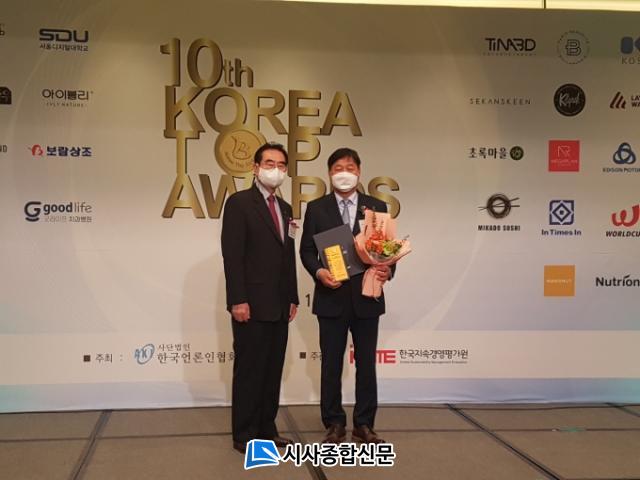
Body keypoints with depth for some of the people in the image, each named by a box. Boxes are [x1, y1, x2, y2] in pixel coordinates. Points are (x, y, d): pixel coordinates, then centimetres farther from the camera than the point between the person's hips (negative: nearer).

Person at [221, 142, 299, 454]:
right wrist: (238, 300, -19)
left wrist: (293, 297, 13)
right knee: (249, 370, 1)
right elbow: (232, 255, -13)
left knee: (273, 369, 12)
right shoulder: (239, 203, -7)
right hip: (252, 305, -7)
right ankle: (244, 435, 12)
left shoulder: (285, 208, 15)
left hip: (278, 306, 7)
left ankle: (266, 429, 23)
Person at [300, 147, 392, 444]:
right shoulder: (316, 208, 4)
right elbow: (306, 250, 3)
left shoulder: (377, 207, 6)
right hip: (331, 297, -1)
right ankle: (334, 425, 20)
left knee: (366, 364, 8)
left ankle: (364, 425, 20)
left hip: (366, 296, 1)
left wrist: (387, 269, -15)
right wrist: (319, 272, -15)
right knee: (331, 364, 7)